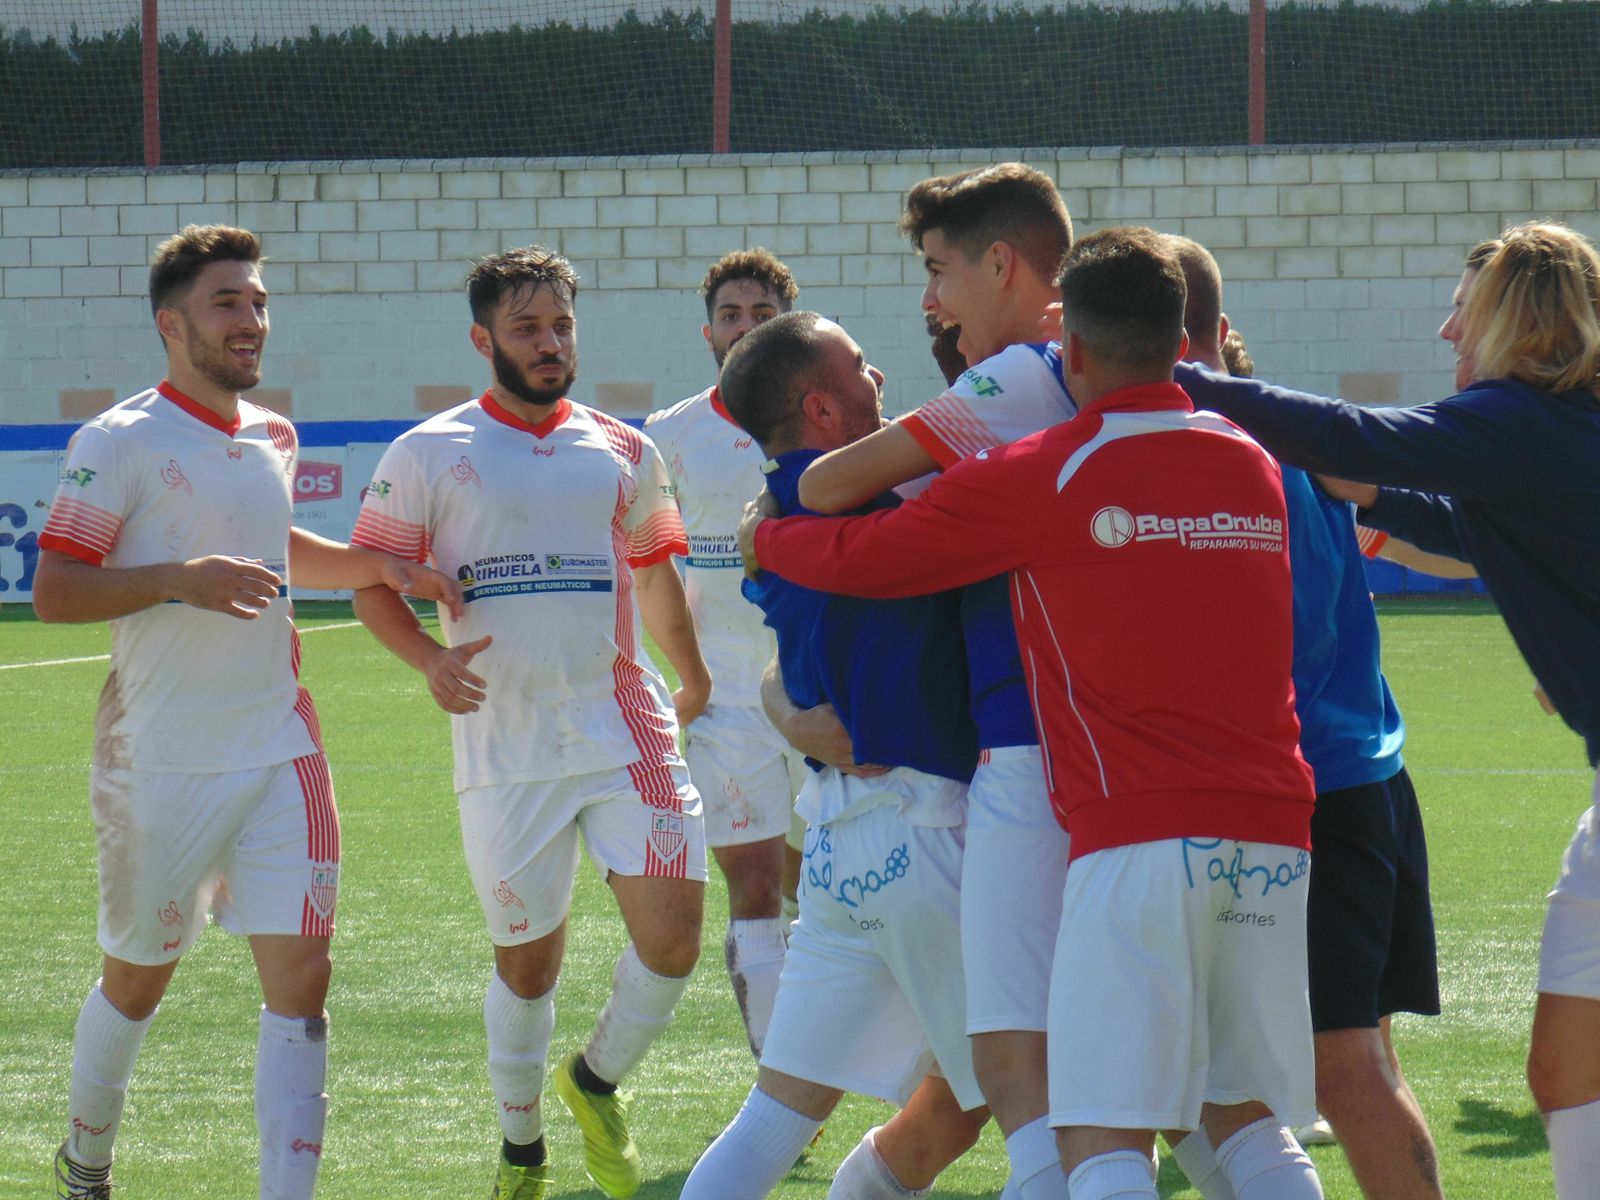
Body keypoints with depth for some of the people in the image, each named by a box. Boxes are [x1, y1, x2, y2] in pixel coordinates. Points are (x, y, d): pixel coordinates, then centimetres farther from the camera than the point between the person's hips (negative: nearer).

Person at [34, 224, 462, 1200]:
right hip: (162, 762, -5)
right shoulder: (122, 442, -10)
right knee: (138, 978, 11)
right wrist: (180, 579, -25)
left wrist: (383, 566, 18)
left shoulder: (273, 438, 11)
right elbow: (53, 591, -13)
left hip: (280, 752, 5)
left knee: (301, 972, -7)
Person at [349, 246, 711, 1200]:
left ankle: (599, 1082, 18)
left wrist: (696, 683, 34)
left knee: (673, 935, -11)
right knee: (527, 961, 7)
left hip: (626, 733, 2)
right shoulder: (429, 456, 1)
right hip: (507, 752, -2)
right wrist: (429, 658, -16)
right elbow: (373, 584, 3)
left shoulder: (624, 455, 10)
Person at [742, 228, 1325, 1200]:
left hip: (1140, 837, -5)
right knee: (1247, 1120, 12)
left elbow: (857, 555, 7)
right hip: (1274, 835, 5)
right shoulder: (1255, 469, 13)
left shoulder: (1040, 478, -2)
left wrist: (764, 538, 29)